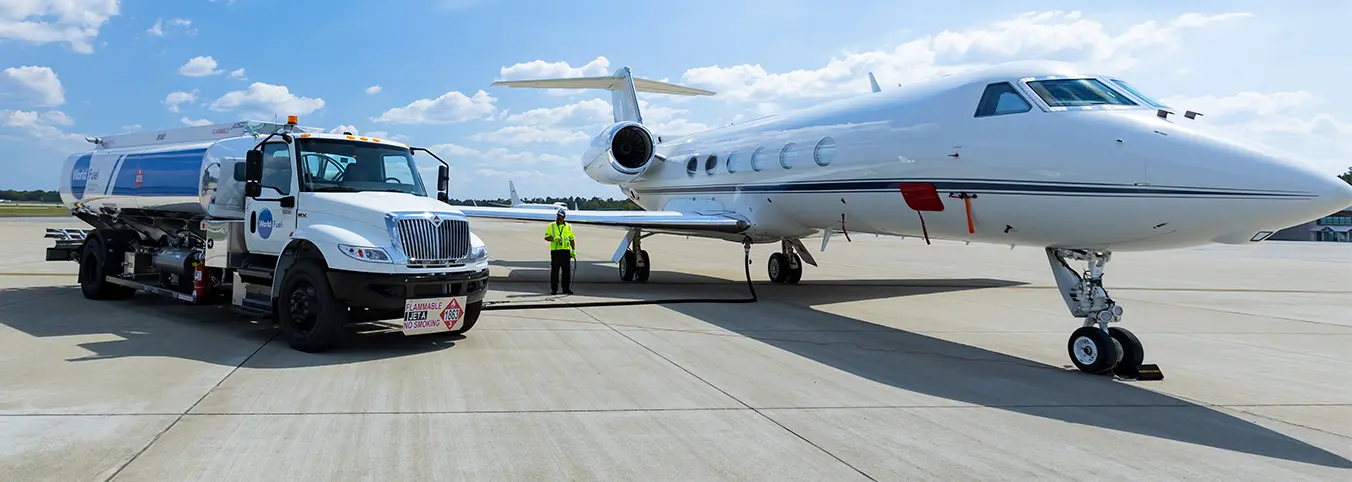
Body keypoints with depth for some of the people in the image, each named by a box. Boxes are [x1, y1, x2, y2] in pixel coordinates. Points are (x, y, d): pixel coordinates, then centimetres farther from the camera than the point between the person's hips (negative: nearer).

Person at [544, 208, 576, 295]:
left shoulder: (568, 226, 13)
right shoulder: (551, 226, 6)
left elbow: (572, 239, 16)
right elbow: (546, 237, 1)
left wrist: (573, 250, 7)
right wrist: (553, 239, -18)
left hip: (566, 251, 2)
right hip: (555, 251, -2)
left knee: (566, 271, 4)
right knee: (554, 271, 0)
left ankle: (566, 289, 12)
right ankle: (554, 289, 6)